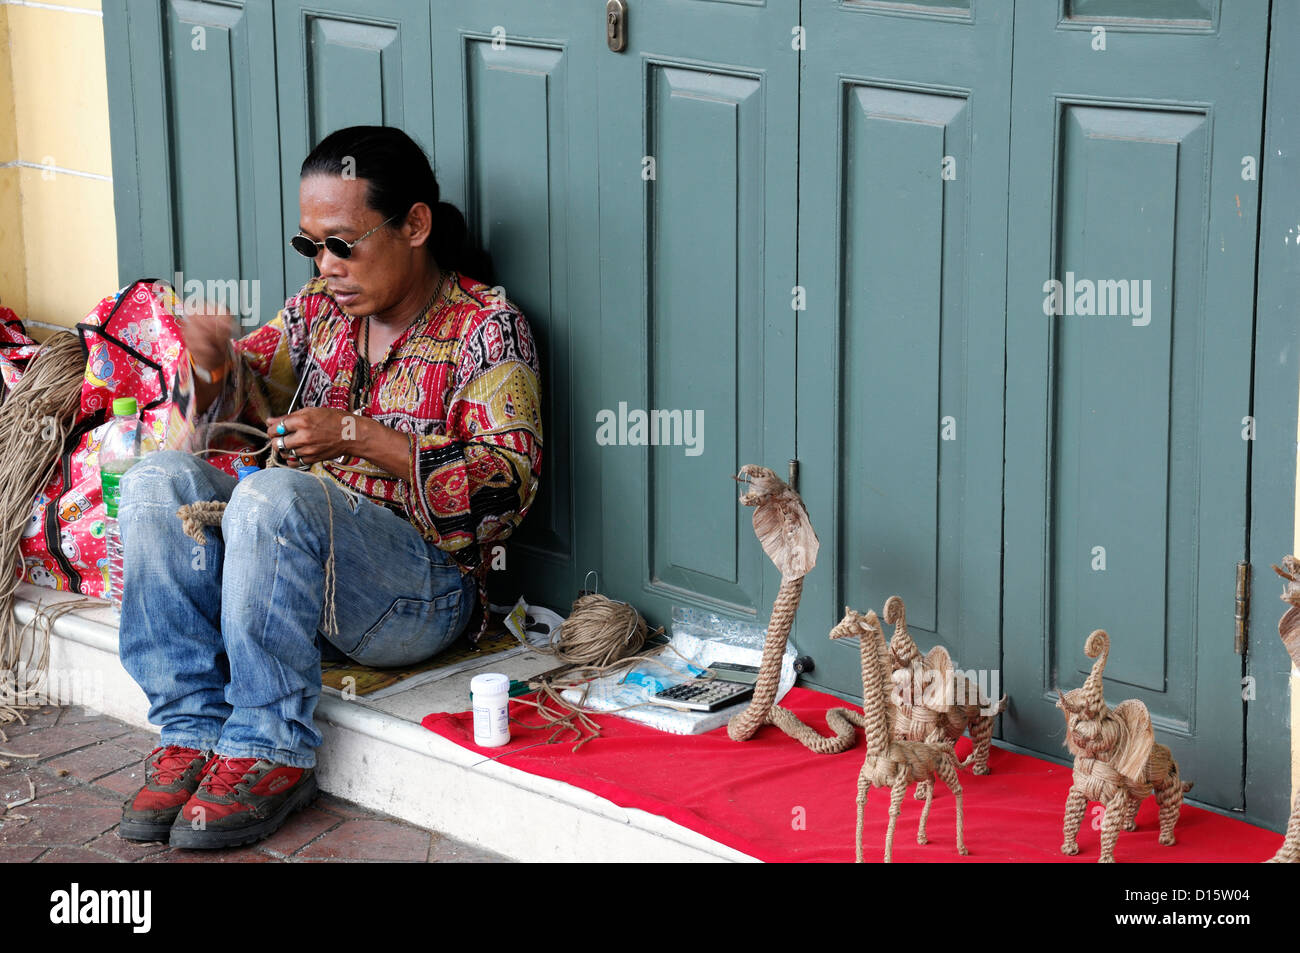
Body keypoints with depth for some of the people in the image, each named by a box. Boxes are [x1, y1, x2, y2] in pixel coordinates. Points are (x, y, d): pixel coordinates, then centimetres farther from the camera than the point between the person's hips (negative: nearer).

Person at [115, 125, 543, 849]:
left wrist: (358, 436, -23)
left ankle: (271, 753, -23)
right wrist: (218, 364, -9)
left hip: (424, 589, -6)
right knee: (160, 480, -15)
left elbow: (508, 484, -15)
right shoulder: (324, 306, 12)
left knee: (273, 497, -33)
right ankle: (195, 732, -17)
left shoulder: (487, 325, -5)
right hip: (295, 552, 6)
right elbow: (241, 396, 17)